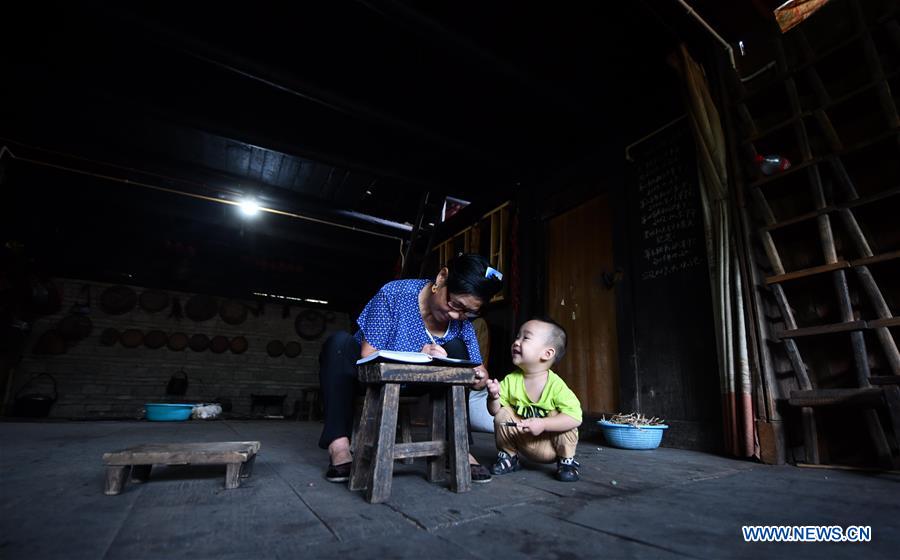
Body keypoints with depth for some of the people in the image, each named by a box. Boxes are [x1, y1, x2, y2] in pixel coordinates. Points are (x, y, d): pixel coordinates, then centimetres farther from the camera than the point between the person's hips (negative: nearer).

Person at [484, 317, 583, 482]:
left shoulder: (556, 384, -24)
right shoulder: (511, 380, -12)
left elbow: (575, 417, -32)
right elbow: (494, 411, -5)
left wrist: (543, 424, -38)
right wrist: (494, 397, -27)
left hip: (552, 443, -3)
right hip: (524, 443, 3)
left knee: (556, 416, -27)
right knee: (502, 415, -16)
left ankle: (567, 462, -3)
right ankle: (508, 456, 9)